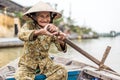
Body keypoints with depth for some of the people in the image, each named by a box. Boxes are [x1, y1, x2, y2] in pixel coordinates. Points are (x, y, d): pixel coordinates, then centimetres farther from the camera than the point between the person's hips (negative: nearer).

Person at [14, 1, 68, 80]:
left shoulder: (53, 30, -3)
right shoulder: (29, 25, -10)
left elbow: (61, 48, -12)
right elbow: (21, 35, -34)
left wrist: (61, 42, -39)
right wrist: (41, 31, -54)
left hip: (45, 63, 3)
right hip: (28, 64, -2)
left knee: (62, 72, -20)